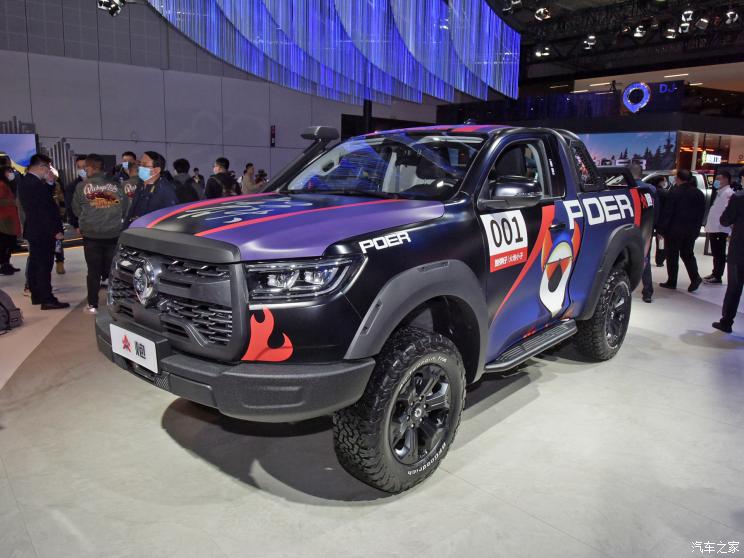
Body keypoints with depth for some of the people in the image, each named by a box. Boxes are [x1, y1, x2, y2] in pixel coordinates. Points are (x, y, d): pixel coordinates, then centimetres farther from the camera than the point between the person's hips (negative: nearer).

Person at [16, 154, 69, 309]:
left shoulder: (25, 181, 10)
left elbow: (46, 200, 12)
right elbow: (44, 211, -21)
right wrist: (56, 231, -16)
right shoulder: (36, 184, -21)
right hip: (43, 232, -10)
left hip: (33, 230, 10)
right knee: (44, 266, -6)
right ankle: (47, 300, -2)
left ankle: (36, 296, 23)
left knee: (35, 264, 15)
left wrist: (49, 183, 1)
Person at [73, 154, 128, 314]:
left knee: (93, 271, 6)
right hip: (114, 233, 1)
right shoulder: (116, 185, -3)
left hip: (91, 235, -1)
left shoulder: (82, 186, -6)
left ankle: (93, 305, 11)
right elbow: (125, 208, 6)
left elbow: (76, 210, 5)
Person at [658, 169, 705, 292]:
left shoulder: (674, 192, -12)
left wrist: (662, 228, -9)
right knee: (688, 254, 16)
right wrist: (696, 229, 15)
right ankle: (695, 277, 0)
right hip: (692, 230, 6)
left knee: (672, 256, 4)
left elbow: (667, 212, -14)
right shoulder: (699, 194, 8)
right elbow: (701, 213, 10)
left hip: (675, 230, -5)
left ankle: (671, 282, 7)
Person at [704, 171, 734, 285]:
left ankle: (718, 277, 1)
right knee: (715, 253, 16)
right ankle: (715, 273, 24)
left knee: (720, 254, -3)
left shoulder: (729, 193, -12)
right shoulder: (719, 192, 17)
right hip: (713, 228, 9)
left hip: (720, 229, -9)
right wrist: (709, 226, 18)